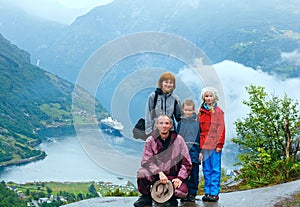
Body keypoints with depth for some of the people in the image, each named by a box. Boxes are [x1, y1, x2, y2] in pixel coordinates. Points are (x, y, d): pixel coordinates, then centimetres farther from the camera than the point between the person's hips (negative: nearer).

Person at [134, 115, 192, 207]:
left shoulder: (178, 140, 0)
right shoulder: (150, 140, 0)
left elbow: (186, 163, 1)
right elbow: (146, 161, -8)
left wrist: (179, 178, -12)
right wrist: (159, 172, -22)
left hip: (172, 176, 0)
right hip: (155, 175, 0)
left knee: (183, 191, -29)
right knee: (142, 173, -31)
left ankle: (171, 197, 9)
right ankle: (146, 197, -1)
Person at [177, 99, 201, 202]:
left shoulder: (197, 122, 6)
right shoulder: (181, 123, 9)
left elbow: (200, 136, 7)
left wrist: (200, 151, 3)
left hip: (194, 151, -1)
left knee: (194, 174, 2)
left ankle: (192, 193, 10)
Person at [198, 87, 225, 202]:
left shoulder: (218, 112, 0)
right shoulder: (201, 112, 11)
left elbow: (221, 129, -3)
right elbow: (199, 129, 11)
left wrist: (220, 145, -9)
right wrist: (200, 145, 5)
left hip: (215, 145, -4)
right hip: (204, 145, 4)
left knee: (215, 170, -1)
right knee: (206, 170, 8)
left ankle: (214, 193, 1)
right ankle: (207, 192, 14)